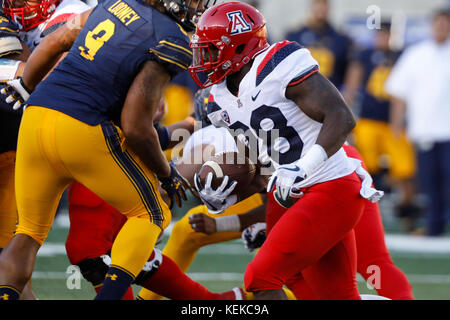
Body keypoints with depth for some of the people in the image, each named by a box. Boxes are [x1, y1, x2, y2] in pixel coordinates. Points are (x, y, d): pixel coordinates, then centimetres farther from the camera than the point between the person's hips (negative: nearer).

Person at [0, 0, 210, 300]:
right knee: (151, 214, 14)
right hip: (83, 130, -6)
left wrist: (25, 87, 40)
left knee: (30, 231, 18)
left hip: (35, 117, 6)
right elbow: (136, 129, -11)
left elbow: (53, 43, 22)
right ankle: (110, 293, -2)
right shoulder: (171, 42, -8)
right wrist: (166, 174, 6)